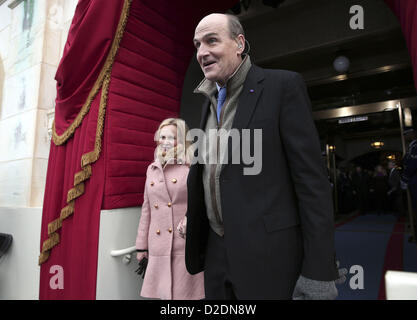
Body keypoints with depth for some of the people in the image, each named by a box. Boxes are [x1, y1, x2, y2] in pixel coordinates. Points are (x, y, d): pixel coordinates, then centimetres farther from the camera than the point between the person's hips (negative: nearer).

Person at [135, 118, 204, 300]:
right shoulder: (152, 169, 14)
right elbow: (147, 208, 16)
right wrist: (141, 245, 16)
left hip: (186, 247, -4)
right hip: (159, 250, 4)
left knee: (184, 294, 1)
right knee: (164, 294, 10)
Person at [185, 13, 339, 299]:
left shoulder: (283, 85, -8)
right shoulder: (211, 100, 12)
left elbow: (312, 178, -13)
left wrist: (318, 272, -15)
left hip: (270, 255, -6)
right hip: (217, 254, 6)